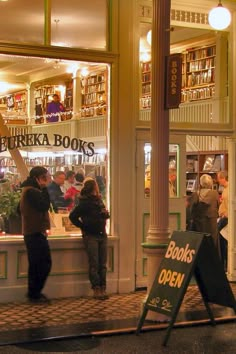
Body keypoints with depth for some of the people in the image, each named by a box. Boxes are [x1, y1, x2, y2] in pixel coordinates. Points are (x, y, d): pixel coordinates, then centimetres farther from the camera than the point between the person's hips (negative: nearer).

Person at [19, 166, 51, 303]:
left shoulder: (28, 190, 18)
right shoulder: (32, 191, -15)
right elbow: (45, 205, -22)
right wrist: (44, 189, -15)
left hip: (32, 233, 11)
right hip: (36, 233, -11)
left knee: (36, 265, 15)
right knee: (44, 264, -8)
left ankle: (34, 293, 20)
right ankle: (35, 293, -4)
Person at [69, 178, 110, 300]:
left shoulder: (99, 200, 12)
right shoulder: (84, 203, -9)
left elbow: (105, 215, 25)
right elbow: (72, 216, -11)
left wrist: (105, 213, 4)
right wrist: (83, 226, -8)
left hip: (102, 235, 7)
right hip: (90, 236, -6)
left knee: (103, 264, 5)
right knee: (94, 264, -5)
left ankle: (103, 289, 9)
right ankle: (96, 289, -1)